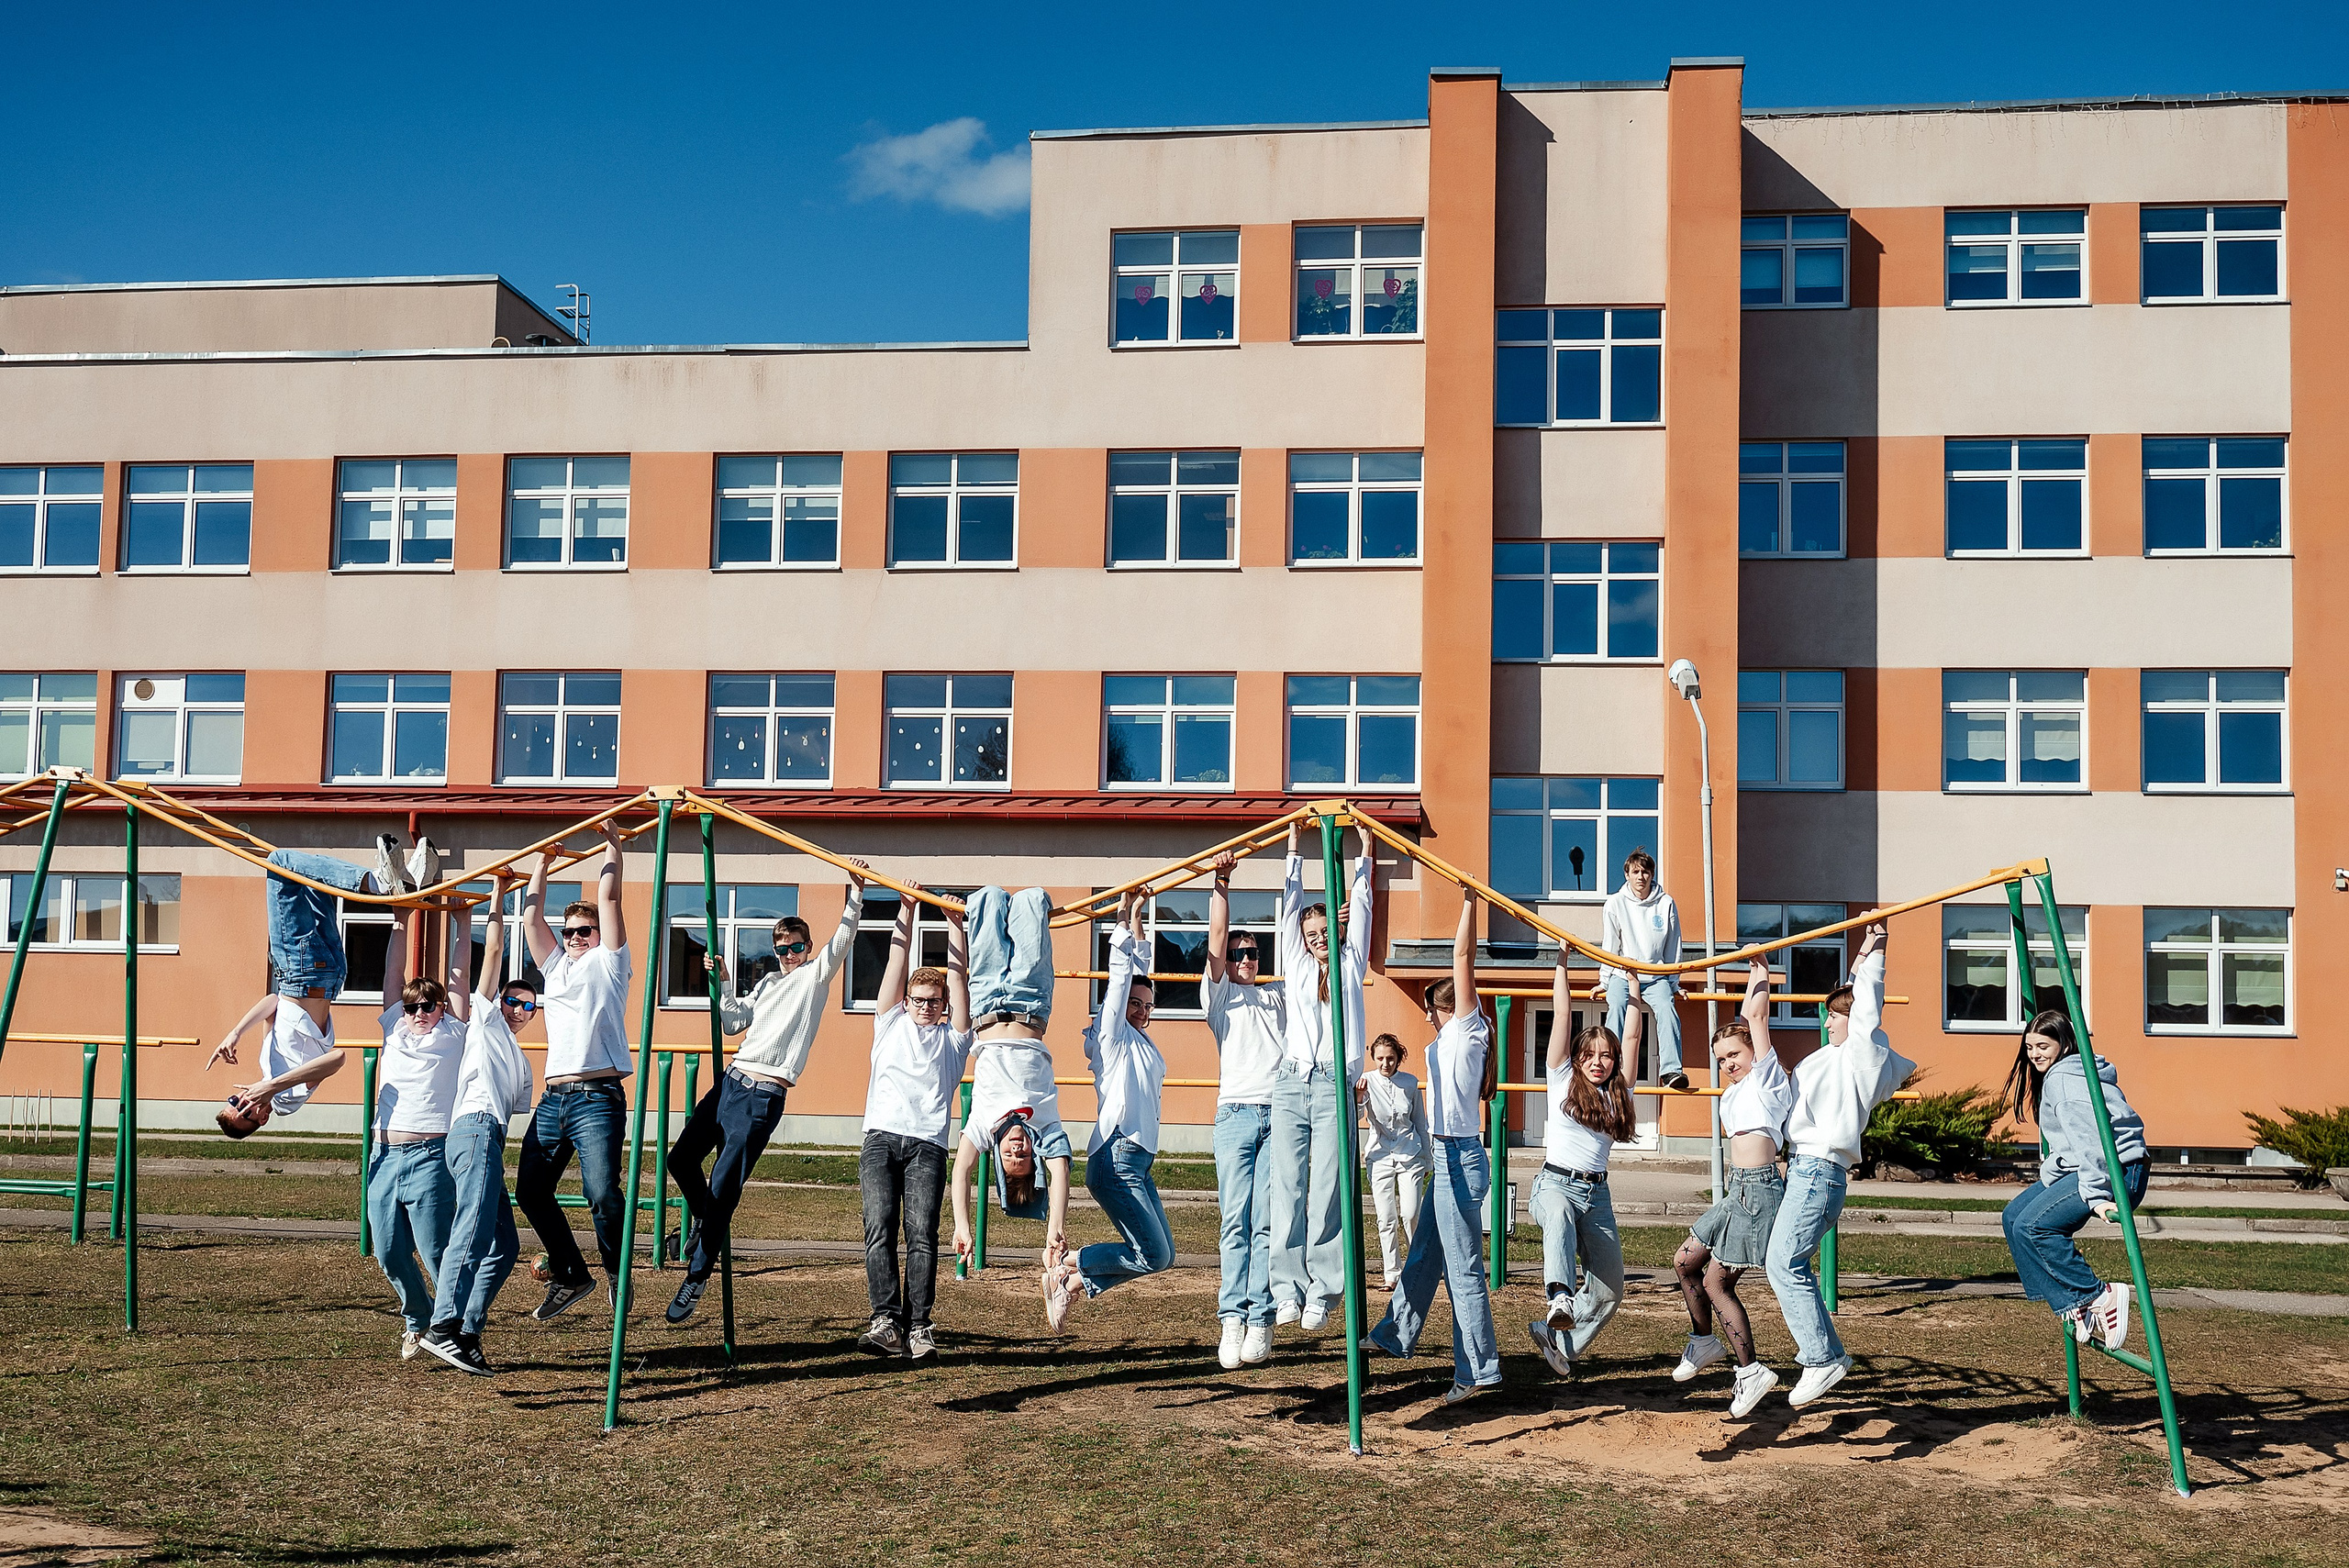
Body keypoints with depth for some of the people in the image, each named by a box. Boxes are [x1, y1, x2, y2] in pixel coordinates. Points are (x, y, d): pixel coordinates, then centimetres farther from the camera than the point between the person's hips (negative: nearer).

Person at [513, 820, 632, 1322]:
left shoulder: (608, 963, 9)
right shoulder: (556, 966, 24)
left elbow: (608, 897, 3)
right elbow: (532, 913, 20)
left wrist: (612, 845, 8)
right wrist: (543, 864, 21)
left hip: (597, 1097, -7)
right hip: (553, 1097, 7)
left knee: (601, 1191, -19)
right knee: (530, 1189, 6)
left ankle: (616, 1271, 2)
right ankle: (570, 1276, 20)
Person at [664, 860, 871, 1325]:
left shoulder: (816, 975, 3)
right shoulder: (769, 982, 21)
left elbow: (843, 938, -11)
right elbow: (732, 1022, 20)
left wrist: (855, 893, -23)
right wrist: (720, 983, 7)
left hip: (765, 1095, -7)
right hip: (731, 1080, 7)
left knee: (723, 1189, -8)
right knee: (681, 1158, 7)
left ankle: (698, 1275, 2)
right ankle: (706, 1221, 32)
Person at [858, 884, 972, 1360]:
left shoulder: (952, 1038, 23)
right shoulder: (891, 1024, 24)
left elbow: (958, 977, 16)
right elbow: (898, 961, 20)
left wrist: (954, 925, 13)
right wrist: (906, 910, 16)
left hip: (928, 1145, 0)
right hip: (881, 1138, 0)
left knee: (922, 1236, -11)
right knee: (880, 1231, -14)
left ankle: (918, 1328, -16)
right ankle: (886, 1321, -21)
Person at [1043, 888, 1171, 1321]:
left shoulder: (1141, 1041, 19)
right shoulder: (1111, 1036, -1)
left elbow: (1139, 973, 25)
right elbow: (1120, 977, -4)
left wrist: (1136, 923, 23)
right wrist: (1124, 923, 0)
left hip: (1138, 1160, 9)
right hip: (1116, 1159, -9)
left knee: (1162, 1254, 5)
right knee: (1154, 1255, -12)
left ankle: (1076, 1285, 11)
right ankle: (1067, 1266, 2)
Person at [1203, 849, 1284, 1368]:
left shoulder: (1278, 998, 26)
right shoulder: (1220, 995, 18)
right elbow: (1216, 941, 7)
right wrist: (1221, 883, -2)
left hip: (1280, 1113, 1)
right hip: (1236, 1111, -1)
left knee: (1268, 1222, -7)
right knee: (1235, 1219, -9)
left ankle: (1261, 1319, -9)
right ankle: (1233, 1320, -12)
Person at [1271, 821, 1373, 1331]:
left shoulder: (1351, 966, 17)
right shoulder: (1297, 965, 19)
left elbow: (1360, 910, 16)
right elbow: (1291, 908, 20)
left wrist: (1364, 858, 20)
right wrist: (1294, 851, 21)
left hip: (1334, 1087, -1)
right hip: (1292, 1083, 1)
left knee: (1327, 1192, -6)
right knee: (1288, 1188, -6)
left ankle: (1322, 1291, -6)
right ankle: (1287, 1290, -7)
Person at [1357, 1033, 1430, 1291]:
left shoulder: (1410, 1083, 0)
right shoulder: (1366, 1081, -5)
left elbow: (1421, 1124, 11)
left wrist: (1425, 1161, 14)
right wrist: (1358, 1097, -41)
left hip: (1410, 1155, 0)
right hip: (1380, 1156, 0)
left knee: (1410, 1216, -8)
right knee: (1386, 1220, -2)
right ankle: (1392, 1274, 8)